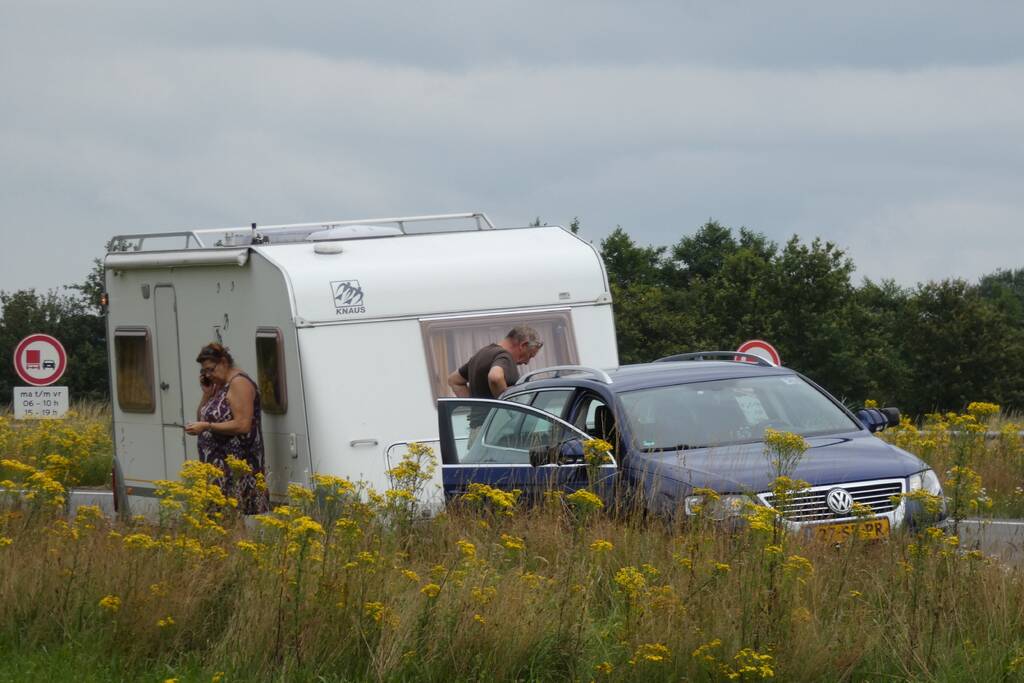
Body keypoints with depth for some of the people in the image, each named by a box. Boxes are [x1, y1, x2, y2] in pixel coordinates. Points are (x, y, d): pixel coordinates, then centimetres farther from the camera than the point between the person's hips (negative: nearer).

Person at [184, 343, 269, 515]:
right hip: (219, 465, 9)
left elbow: (243, 425, -19)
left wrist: (207, 427, -18)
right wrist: (207, 392, 7)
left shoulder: (239, 383, -11)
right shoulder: (219, 386, 17)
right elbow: (201, 418, 21)